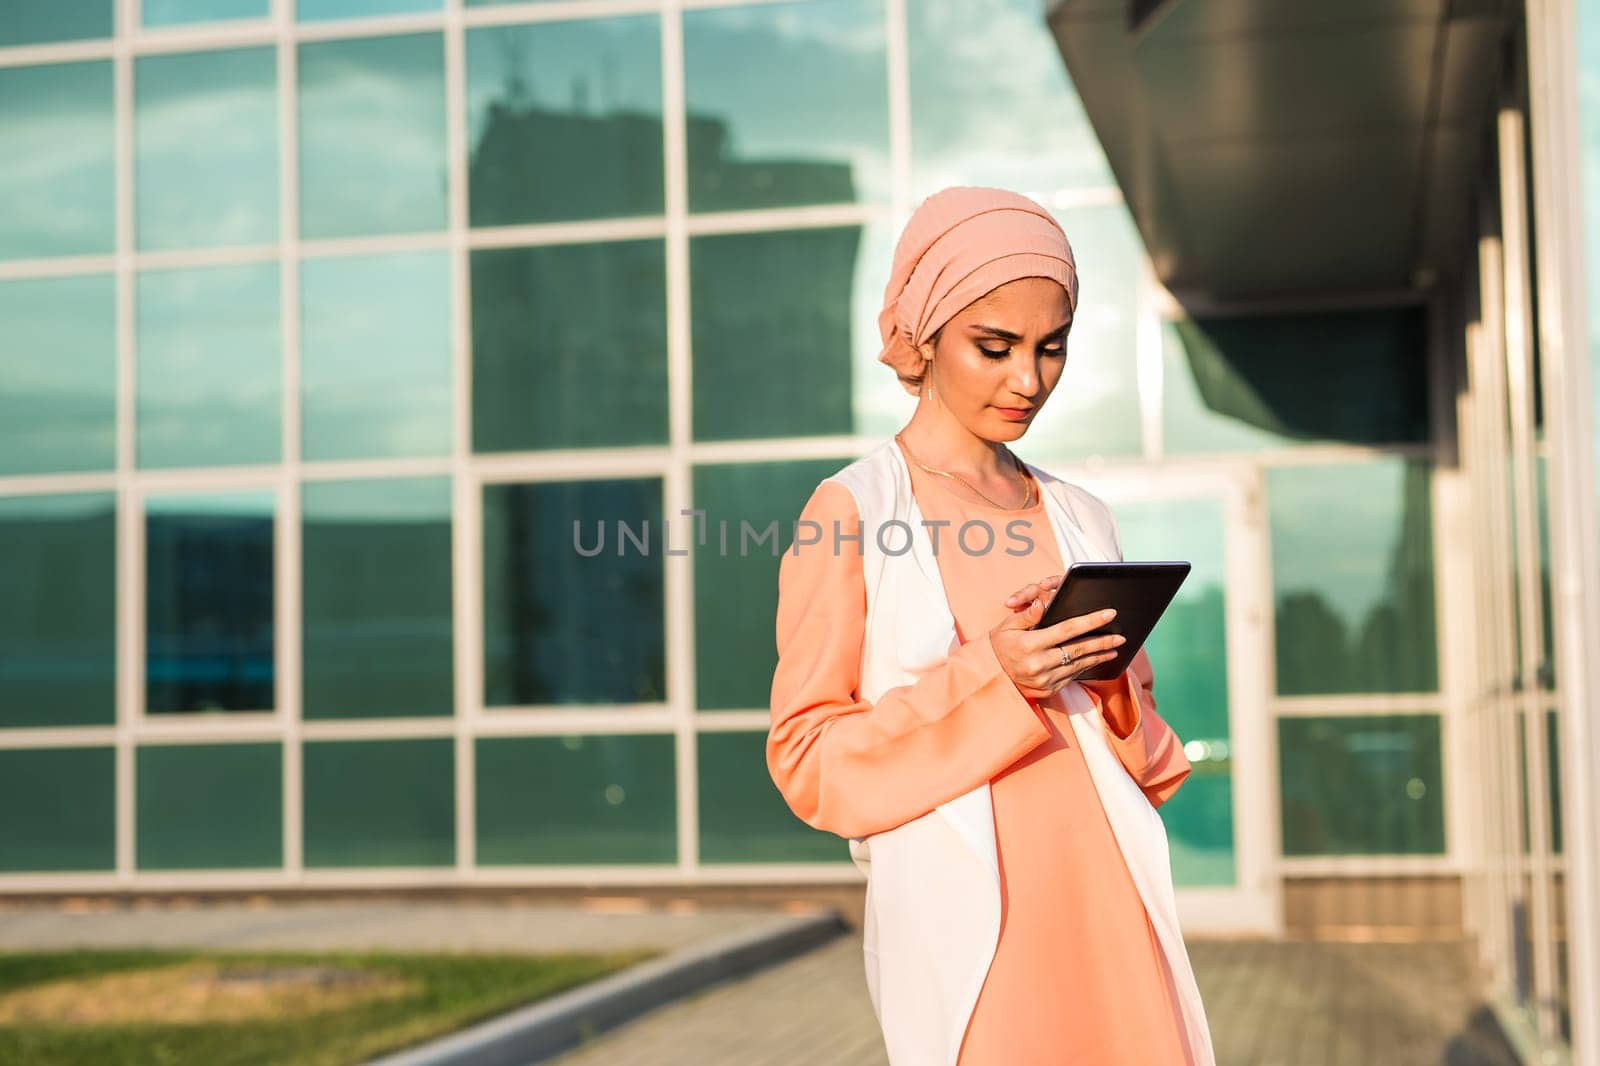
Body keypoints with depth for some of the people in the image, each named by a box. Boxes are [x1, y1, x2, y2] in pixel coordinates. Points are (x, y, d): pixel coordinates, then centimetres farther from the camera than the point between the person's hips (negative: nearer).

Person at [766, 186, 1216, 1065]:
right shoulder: (848, 513, -2)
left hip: (1106, 905, 5)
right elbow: (807, 758, -6)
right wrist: (986, 675, -18)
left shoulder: (1079, 520, 14)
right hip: (961, 918, -4)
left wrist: (1112, 688, -3)